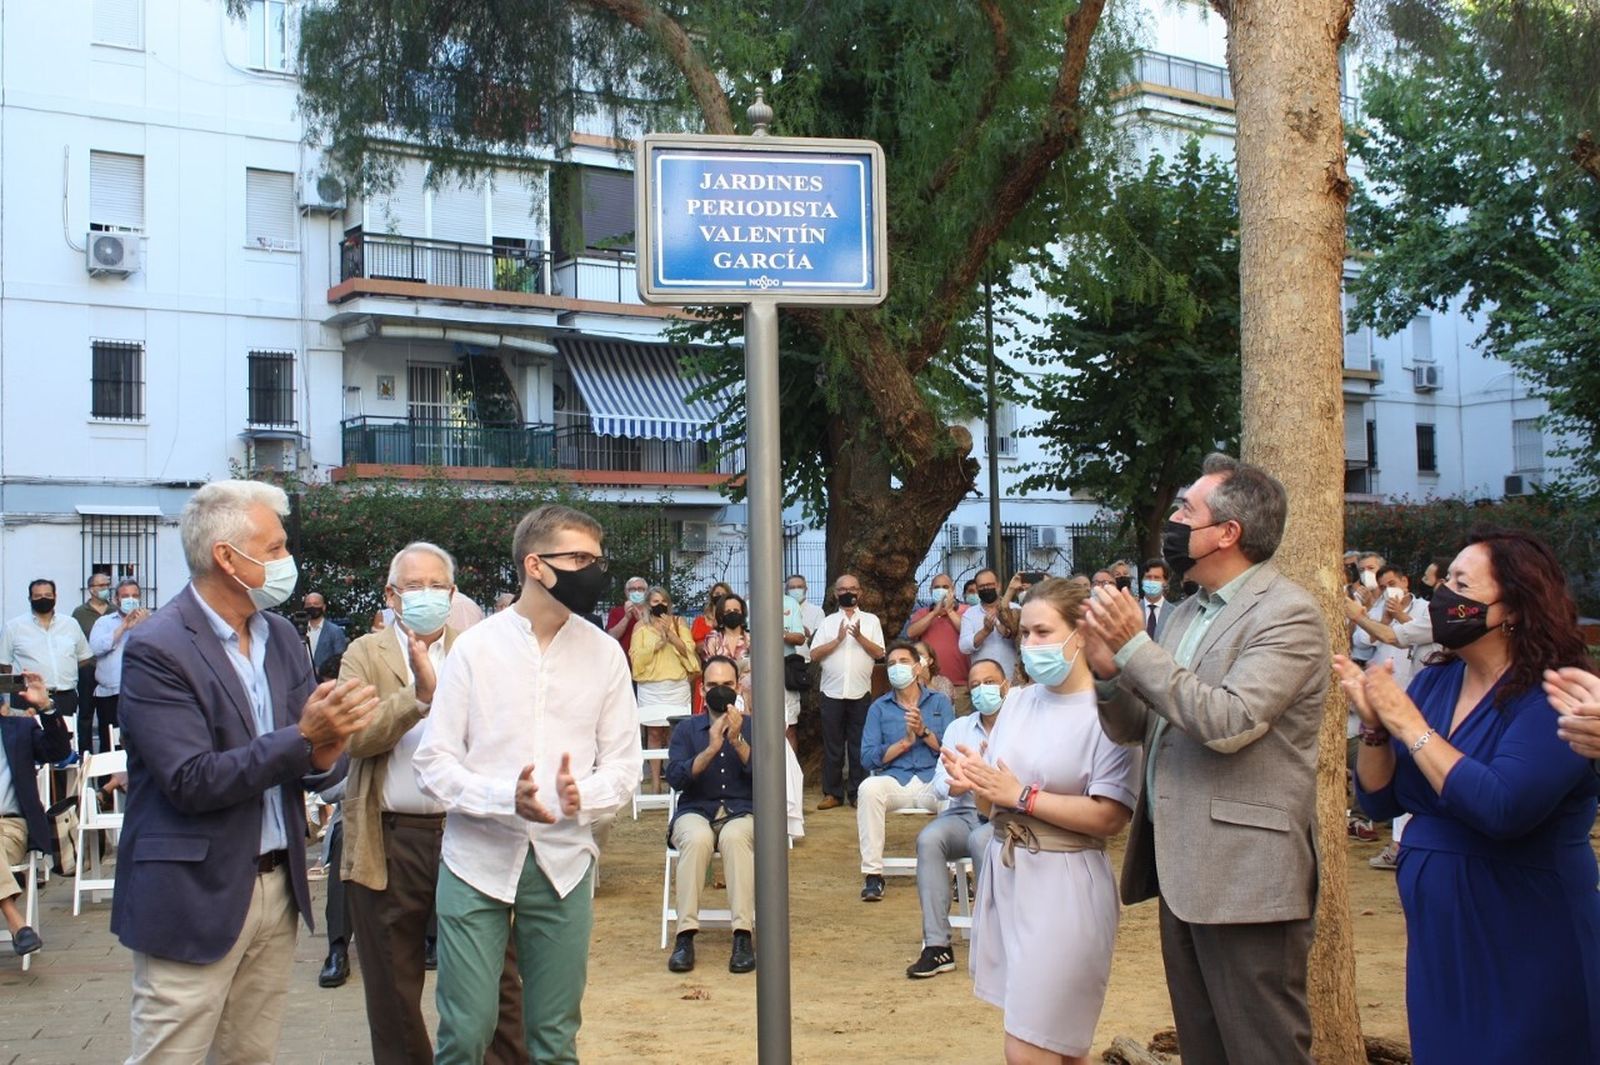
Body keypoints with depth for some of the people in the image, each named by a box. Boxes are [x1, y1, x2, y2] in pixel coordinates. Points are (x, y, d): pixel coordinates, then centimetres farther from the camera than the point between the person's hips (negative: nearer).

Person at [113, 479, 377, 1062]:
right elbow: (192, 782, -21)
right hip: (195, 897, -7)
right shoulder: (156, 648, -14)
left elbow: (311, 768, 6)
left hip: (278, 884, 7)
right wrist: (303, 738, -24)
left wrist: (325, 751, -18)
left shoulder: (282, 637, 8)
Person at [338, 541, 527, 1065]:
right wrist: (418, 694, -23)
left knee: (494, 980, 4)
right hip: (391, 841, 0)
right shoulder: (365, 654, 4)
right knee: (393, 991, 12)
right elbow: (353, 736, -11)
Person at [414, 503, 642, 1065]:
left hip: (563, 863, 2)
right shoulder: (474, 647, -2)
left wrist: (582, 797, -18)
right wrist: (506, 798, -22)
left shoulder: (605, 653, 4)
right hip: (478, 859, -2)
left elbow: (623, 763, 4)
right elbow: (434, 764, -4)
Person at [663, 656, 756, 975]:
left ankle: (743, 936, -35)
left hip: (742, 813, 0)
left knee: (734, 837, -36)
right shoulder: (687, 729, 11)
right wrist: (711, 749, -17)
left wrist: (738, 741, -16)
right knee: (698, 838, -35)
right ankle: (685, 936, -32)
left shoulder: (753, 727, 11)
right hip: (695, 812, 0)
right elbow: (676, 778, -5)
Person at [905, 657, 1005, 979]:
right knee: (929, 839, -27)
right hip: (964, 814, 4)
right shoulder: (958, 728, 15)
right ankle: (937, 946, -28)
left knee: (982, 840, -36)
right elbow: (940, 786, 6)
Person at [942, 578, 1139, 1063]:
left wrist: (1021, 796, -18)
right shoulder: (1018, 700, 9)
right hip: (1005, 872, 7)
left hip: (1063, 886, -6)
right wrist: (974, 783, -9)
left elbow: (1111, 817, -19)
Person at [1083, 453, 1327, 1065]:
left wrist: (1135, 646, -19)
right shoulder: (1189, 609, 13)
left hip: (1244, 875, -8)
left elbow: (1228, 723, -24)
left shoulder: (1287, 614, -12)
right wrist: (1108, 670, -7)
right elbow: (1134, 729, 13)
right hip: (1180, 865, 8)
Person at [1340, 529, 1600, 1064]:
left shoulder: (1553, 699, -17)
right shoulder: (1434, 681, 4)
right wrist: (1373, 723, -11)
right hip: (1438, 938, 7)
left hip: (1522, 949, -7)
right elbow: (1381, 801, 6)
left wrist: (1408, 724, -24)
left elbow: (1501, 808, -31)